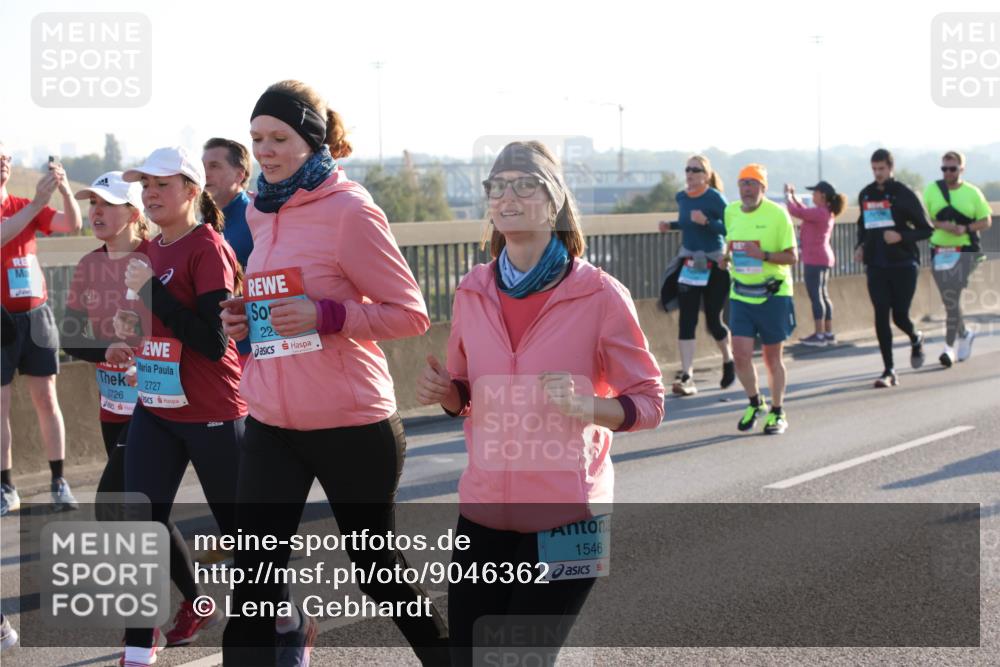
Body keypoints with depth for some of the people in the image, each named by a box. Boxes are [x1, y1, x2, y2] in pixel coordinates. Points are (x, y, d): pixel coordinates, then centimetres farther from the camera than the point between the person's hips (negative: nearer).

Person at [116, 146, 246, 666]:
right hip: (154, 410, 7)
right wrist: (128, 326, 1)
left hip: (211, 414, -7)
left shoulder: (208, 249, -14)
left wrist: (152, 288, -23)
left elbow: (213, 341, -21)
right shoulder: (154, 251, 9)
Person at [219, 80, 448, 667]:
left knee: (380, 569, 11)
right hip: (271, 424, 6)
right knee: (253, 576, -1)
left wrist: (325, 316, -23)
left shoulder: (349, 210, -12)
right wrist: (246, 318, 2)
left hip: (351, 425, -5)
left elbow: (411, 314, -12)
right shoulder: (262, 212, 8)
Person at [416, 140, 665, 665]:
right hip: (484, 511, 4)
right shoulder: (473, 292, 4)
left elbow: (648, 403, -4)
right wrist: (444, 392, -5)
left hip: (564, 519, -4)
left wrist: (586, 405, -23)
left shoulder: (598, 295, -10)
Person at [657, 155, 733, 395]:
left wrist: (706, 222, -30)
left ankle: (728, 360, 31)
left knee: (713, 321, 3)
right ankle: (686, 376, -7)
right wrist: (670, 226, 6)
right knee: (687, 320, -5)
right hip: (688, 263, 5)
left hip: (714, 264, -5)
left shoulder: (715, 198, -12)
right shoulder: (681, 198, 6)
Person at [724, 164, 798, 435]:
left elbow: (792, 257, -10)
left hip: (773, 294, -4)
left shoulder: (777, 214, -10)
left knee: (773, 357, 6)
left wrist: (763, 255, -23)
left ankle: (777, 413, 21)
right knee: (741, 355, -4)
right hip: (741, 295, 4)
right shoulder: (731, 212, 6)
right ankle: (755, 404, 20)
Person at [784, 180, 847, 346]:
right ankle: (828, 333, 16)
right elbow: (805, 211, 27)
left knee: (815, 296, -8)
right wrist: (794, 196, 25)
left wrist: (788, 195, -2)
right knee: (823, 296, 13)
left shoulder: (819, 212, -18)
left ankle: (819, 335, -9)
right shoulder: (827, 213, 13)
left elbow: (795, 211, -17)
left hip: (815, 260, -10)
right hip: (824, 259, 10)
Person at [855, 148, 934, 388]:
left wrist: (901, 236, -19)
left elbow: (926, 230, -4)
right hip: (876, 267, 3)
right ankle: (889, 371, 1)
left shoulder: (904, 195, -6)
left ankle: (916, 339, 33)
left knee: (900, 316, -3)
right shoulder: (866, 195, 8)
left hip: (904, 264, -3)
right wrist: (861, 246, 7)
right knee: (881, 317, -4)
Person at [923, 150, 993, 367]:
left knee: (952, 297, -15)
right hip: (940, 251, 3)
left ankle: (950, 347, -12)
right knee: (949, 300, 9)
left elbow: (986, 221, 4)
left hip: (965, 252, -3)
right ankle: (965, 333, 36)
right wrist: (942, 225, -17)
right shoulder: (931, 190, 5)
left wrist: (966, 229, -14)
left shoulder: (973, 193, 2)